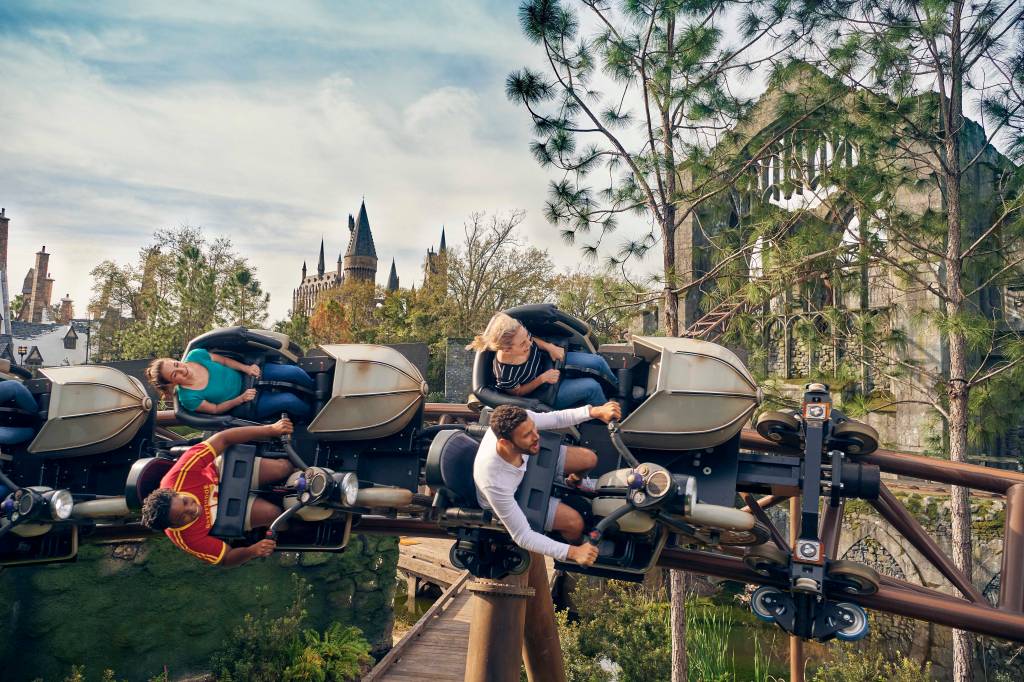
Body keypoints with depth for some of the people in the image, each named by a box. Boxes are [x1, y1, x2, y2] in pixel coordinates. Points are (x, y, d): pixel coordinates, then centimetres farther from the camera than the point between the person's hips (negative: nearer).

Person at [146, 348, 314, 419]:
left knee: (294, 372, -14)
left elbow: (224, 360, 1)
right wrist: (241, 399, -20)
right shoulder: (188, 398, -23)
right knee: (289, 401, -24)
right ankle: (313, 414, 10)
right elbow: (215, 409, -11)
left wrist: (246, 367, -11)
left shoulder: (196, 355, -14)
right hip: (248, 406, -4)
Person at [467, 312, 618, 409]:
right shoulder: (505, 376, -41)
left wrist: (549, 347, -16)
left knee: (598, 362, 1)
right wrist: (543, 378, -24)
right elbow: (518, 392, -18)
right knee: (592, 387, -17)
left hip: (550, 361, 6)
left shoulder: (520, 332, -28)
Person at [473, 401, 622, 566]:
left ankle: (571, 483, 37)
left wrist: (595, 411, -29)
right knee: (574, 521, -12)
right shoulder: (495, 483, -46)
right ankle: (576, 544, 26)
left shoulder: (517, 422, -35)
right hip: (511, 497, -5)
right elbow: (522, 537, -37)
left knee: (589, 459, 1)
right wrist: (573, 552, -43)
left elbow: (555, 418, -16)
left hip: (528, 462, 5)